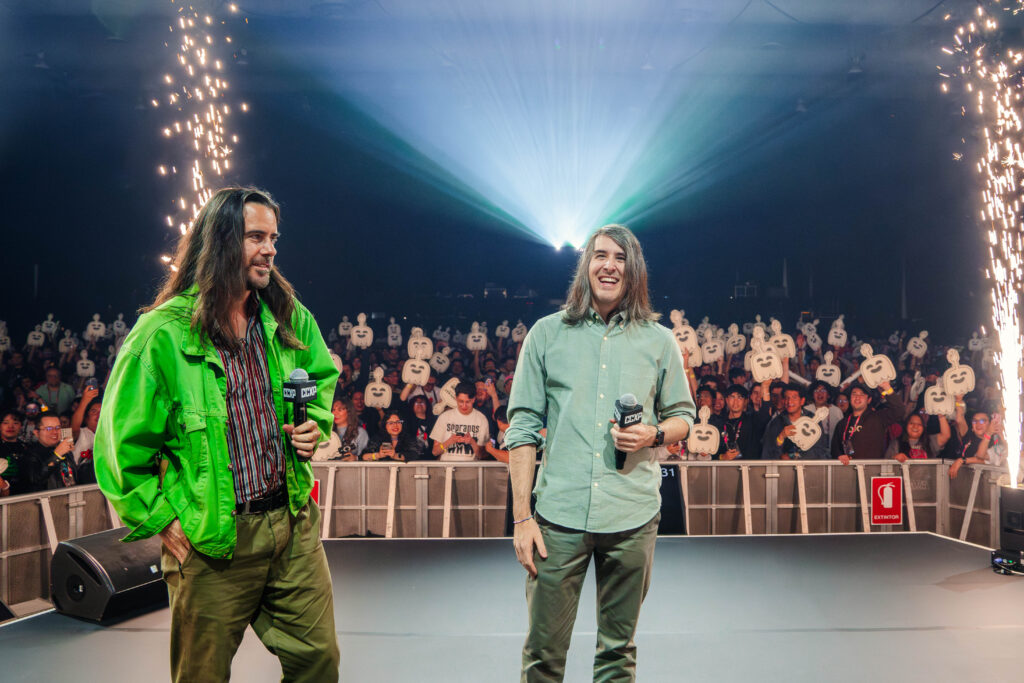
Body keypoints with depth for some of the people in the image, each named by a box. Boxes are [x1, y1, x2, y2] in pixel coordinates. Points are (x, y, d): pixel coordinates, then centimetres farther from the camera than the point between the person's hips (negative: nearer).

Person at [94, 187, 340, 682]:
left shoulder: (290, 318, 4)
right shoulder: (162, 333, -11)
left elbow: (324, 376, 22)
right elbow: (120, 443, -6)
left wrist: (316, 423, 3)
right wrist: (162, 521, -7)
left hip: (293, 523, 4)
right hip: (210, 542, -3)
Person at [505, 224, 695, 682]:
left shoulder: (659, 341, 8)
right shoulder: (547, 334, 4)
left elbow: (683, 415, 16)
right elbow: (522, 428, 2)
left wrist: (655, 434, -8)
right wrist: (522, 516, -5)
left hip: (632, 517, 1)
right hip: (559, 514, -1)